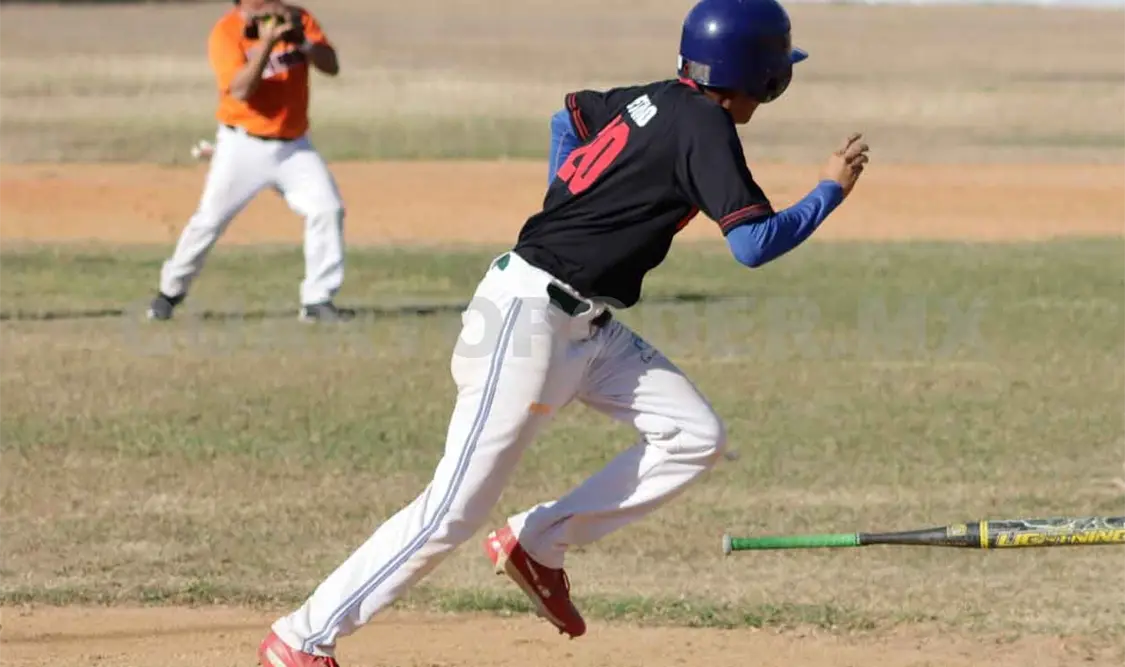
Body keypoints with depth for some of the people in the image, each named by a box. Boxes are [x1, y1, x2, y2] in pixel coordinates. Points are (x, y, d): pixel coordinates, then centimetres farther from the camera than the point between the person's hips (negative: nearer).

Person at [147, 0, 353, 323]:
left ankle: (318, 301, -3)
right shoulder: (225, 32, -11)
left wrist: (300, 39, -24)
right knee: (209, 220, -1)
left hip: (294, 146, 3)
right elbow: (240, 90, -22)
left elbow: (331, 66, -8)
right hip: (243, 147, -3)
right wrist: (267, 42, -29)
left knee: (327, 208, -10)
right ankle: (170, 291, 18)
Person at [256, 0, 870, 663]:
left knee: (697, 436, 2)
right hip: (530, 314, -9)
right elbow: (754, 243, -22)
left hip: (585, 326, 9)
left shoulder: (652, 100, 9)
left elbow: (572, 112, 28)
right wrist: (832, 190, -7)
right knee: (458, 508, -8)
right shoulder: (704, 127, -16)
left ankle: (538, 544, 6)